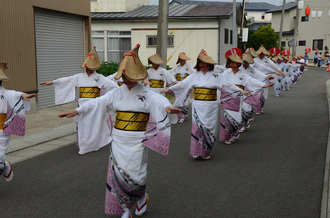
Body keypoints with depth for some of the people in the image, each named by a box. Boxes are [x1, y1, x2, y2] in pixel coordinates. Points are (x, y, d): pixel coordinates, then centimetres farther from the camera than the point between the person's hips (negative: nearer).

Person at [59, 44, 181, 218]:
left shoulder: (146, 94, -6)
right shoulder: (117, 93, 8)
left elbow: (159, 100, -25)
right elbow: (98, 102, 5)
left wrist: (167, 107, -48)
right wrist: (77, 111, -6)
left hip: (136, 142, -4)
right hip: (118, 140, 4)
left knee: (133, 176, -2)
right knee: (117, 176, 5)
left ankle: (142, 197, 34)